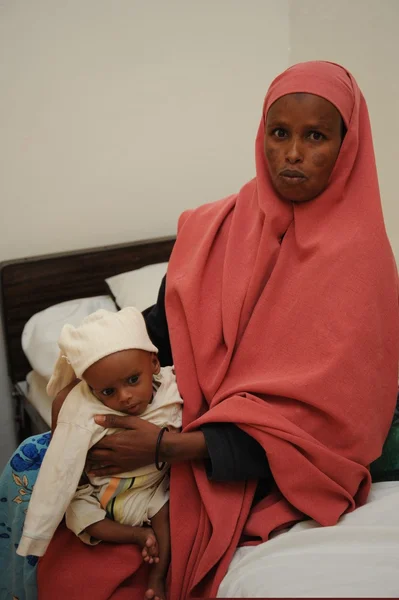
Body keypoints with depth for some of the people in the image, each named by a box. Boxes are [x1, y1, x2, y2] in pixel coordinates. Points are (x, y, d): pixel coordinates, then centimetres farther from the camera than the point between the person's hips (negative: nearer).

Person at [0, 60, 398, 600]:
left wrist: (165, 446, -23)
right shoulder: (217, 226, 3)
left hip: (259, 473, -5)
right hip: (189, 427, 6)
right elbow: (165, 325, 8)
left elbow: (311, 420, -17)